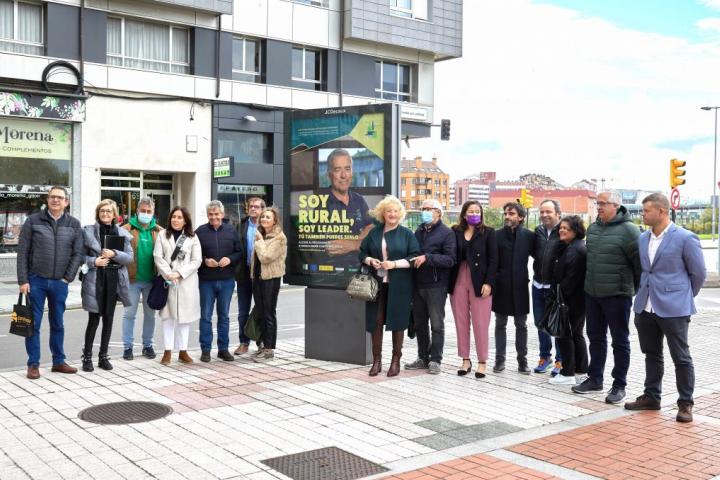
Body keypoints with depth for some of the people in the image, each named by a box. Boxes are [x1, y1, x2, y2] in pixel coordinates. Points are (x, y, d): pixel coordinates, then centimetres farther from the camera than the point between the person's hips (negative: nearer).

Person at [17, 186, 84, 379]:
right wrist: (23, 281, -7)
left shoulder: (74, 224, 4)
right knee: (33, 324, 3)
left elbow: (77, 253, 3)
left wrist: (67, 278, -5)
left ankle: (58, 361, 21)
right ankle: (33, 364, 11)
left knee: (58, 324, 11)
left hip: (60, 282, 2)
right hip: (36, 281, -2)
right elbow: (22, 252, -2)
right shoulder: (33, 221, -1)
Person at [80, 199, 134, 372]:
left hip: (114, 279, 3)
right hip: (95, 279, -3)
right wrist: (93, 261, -16)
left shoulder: (122, 233, 7)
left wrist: (114, 254, -14)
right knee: (94, 319, -2)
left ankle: (103, 356, 19)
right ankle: (87, 356, 11)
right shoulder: (88, 231, 1)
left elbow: (130, 257, 2)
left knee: (108, 318, 8)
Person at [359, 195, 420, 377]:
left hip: (398, 286, -2)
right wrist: (370, 260, -7)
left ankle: (396, 360, 15)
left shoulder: (406, 234, 1)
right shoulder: (374, 233, 10)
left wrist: (394, 264, -16)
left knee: (397, 322, 3)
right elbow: (362, 253, 14)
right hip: (377, 284, 2)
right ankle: (377, 360, 13)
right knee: (376, 321, 2)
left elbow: (414, 257, -4)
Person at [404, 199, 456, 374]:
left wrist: (427, 258, -22)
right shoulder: (419, 231, 15)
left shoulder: (447, 233, -5)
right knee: (419, 323, 13)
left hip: (436, 285, -7)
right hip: (418, 284, 7)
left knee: (437, 324, 1)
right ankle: (423, 358, 23)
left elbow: (450, 259, -15)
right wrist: (412, 259, 5)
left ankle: (435, 360, 9)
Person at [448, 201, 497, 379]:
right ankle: (465, 360, 17)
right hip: (458, 282, 2)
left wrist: (488, 283, -10)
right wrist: (449, 283, -2)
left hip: (480, 283, -2)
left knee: (481, 324, -1)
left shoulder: (488, 232, 1)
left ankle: (482, 362, 8)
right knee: (461, 323, 7)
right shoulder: (455, 232, 5)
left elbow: (493, 260, -2)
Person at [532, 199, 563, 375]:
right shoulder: (538, 231, 7)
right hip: (538, 285, 6)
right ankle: (545, 356, 28)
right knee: (540, 323, 14)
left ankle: (560, 360, 15)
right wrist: (537, 270, 7)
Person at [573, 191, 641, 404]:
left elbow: (639, 262, -11)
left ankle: (619, 385, 13)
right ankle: (594, 379, 27)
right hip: (592, 294, 7)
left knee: (620, 341, 5)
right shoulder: (593, 228, 10)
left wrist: (638, 289, -4)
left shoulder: (627, 230, -13)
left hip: (617, 295, -7)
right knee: (596, 338, 15)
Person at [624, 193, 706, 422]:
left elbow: (698, 273, -2)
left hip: (673, 309, -6)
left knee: (681, 357, 3)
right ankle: (651, 397, 27)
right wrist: (644, 294, 16)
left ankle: (685, 404, 14)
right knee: (651, 354, 16)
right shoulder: (643, 239, 8)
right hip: (646, 307, 6)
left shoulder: (685, 238, -10)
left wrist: (684, 297, 7)